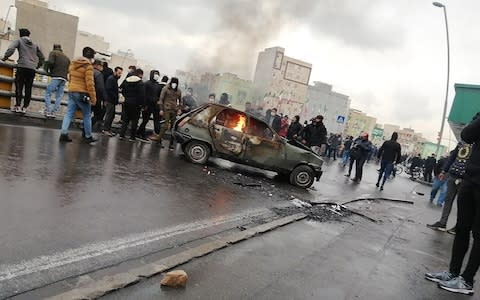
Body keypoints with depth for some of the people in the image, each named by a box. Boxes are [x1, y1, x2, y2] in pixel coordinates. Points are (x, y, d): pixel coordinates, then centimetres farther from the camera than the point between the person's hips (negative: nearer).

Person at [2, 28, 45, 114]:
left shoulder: (19, 41, 9)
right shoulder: (35, 45, 21)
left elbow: (11, 49, -8)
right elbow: (42, 57, 23)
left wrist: (5, 57, 3)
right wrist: (38, 65, 34)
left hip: (22, 67, -3)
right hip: (32, 69, 4)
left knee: (19, 87, -3)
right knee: (28, 89, 3)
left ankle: (18, 106, -10)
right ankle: (25, 107, 1)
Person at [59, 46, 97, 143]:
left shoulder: (73, 64, 12)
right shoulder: (88, 66, -12)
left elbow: (70, 79, 19)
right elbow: (90, 83, -17)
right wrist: (93, 98, -14)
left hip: (71, 92, 7)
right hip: (82, 93, -7)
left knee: (69, 114, 6)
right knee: (87, 115, 6)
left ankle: (63, 134, -2)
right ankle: (88, 136, 14)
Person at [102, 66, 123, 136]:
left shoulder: (115, 79, 18)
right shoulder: (111, 79, -12)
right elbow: (109, 90, -21)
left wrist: (116, 100, 10)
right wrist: (115, 97, -18)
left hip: (113, 101, 10)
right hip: (110, 101, -10)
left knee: (112, 115, 12)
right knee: (109, 115, -6)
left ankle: (108, 129, 19)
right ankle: (105, 130, 0)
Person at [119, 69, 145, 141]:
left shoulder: (126, 80, 6)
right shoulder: (140, 82, -12)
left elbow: (123, 91, 11)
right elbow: (142, 95, -17)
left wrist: (127, 97, 16)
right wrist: (142, 104, -11)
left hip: (127, 102, 5)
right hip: (136, 104, -5)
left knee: (126, 119, 15)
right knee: (134, 120, 4)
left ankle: (122, 135, 11)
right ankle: (132, 137, 6)